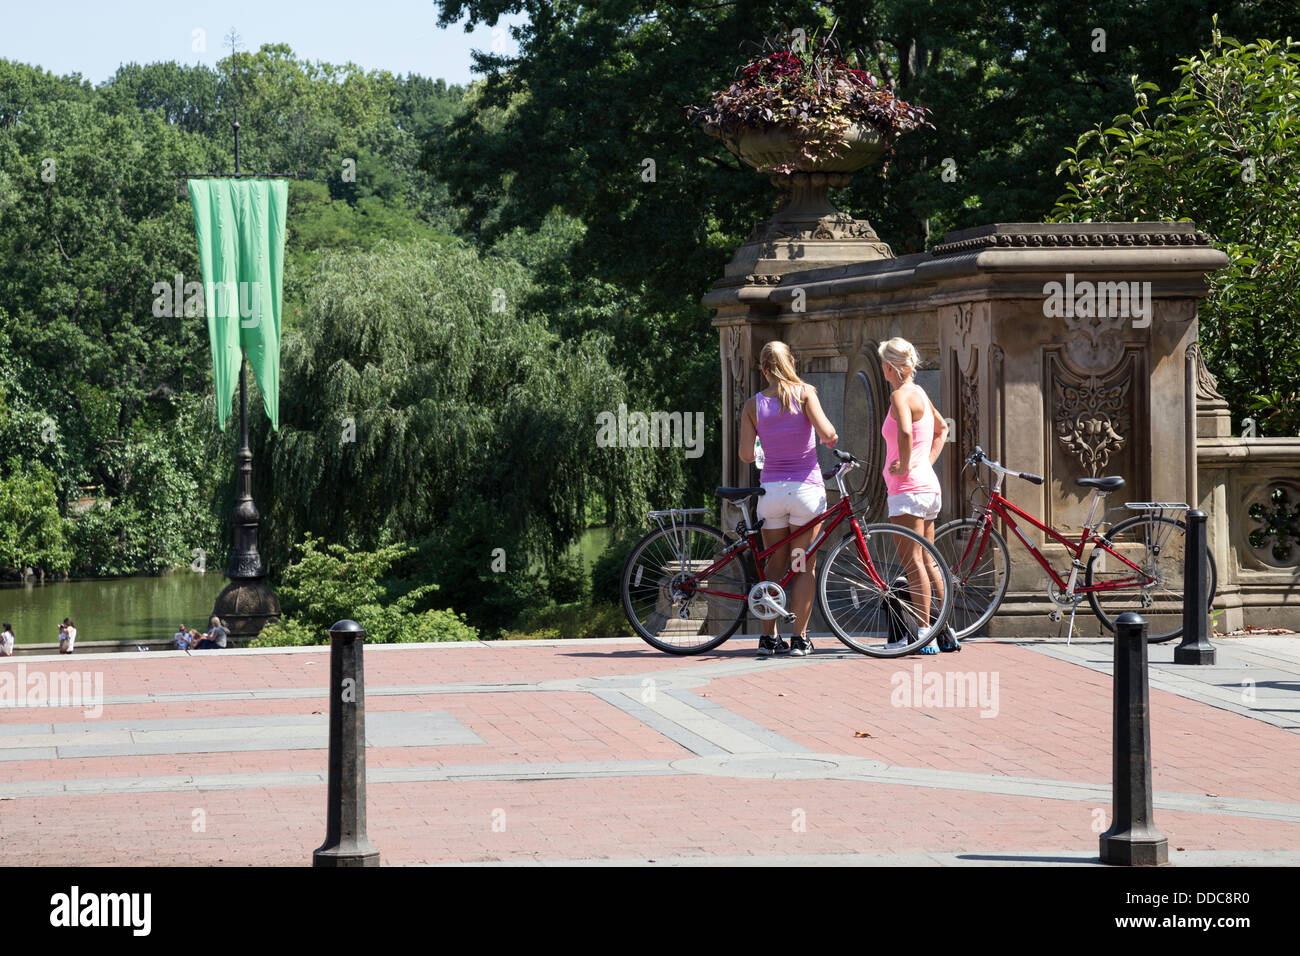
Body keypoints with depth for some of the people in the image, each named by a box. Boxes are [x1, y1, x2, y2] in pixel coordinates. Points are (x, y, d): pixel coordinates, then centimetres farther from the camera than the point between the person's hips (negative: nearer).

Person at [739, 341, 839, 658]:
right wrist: (834, 438, 7)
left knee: (774, 566, 11)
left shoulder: (753, 405, 1)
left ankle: (769, 637, 10)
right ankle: (800, 638, 2)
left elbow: (746, 455, -2)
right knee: (804, 566, 5)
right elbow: (826, 433, -16)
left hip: (771, 489, 2)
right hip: (806, 486, -2)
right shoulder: (804, 392, -6)